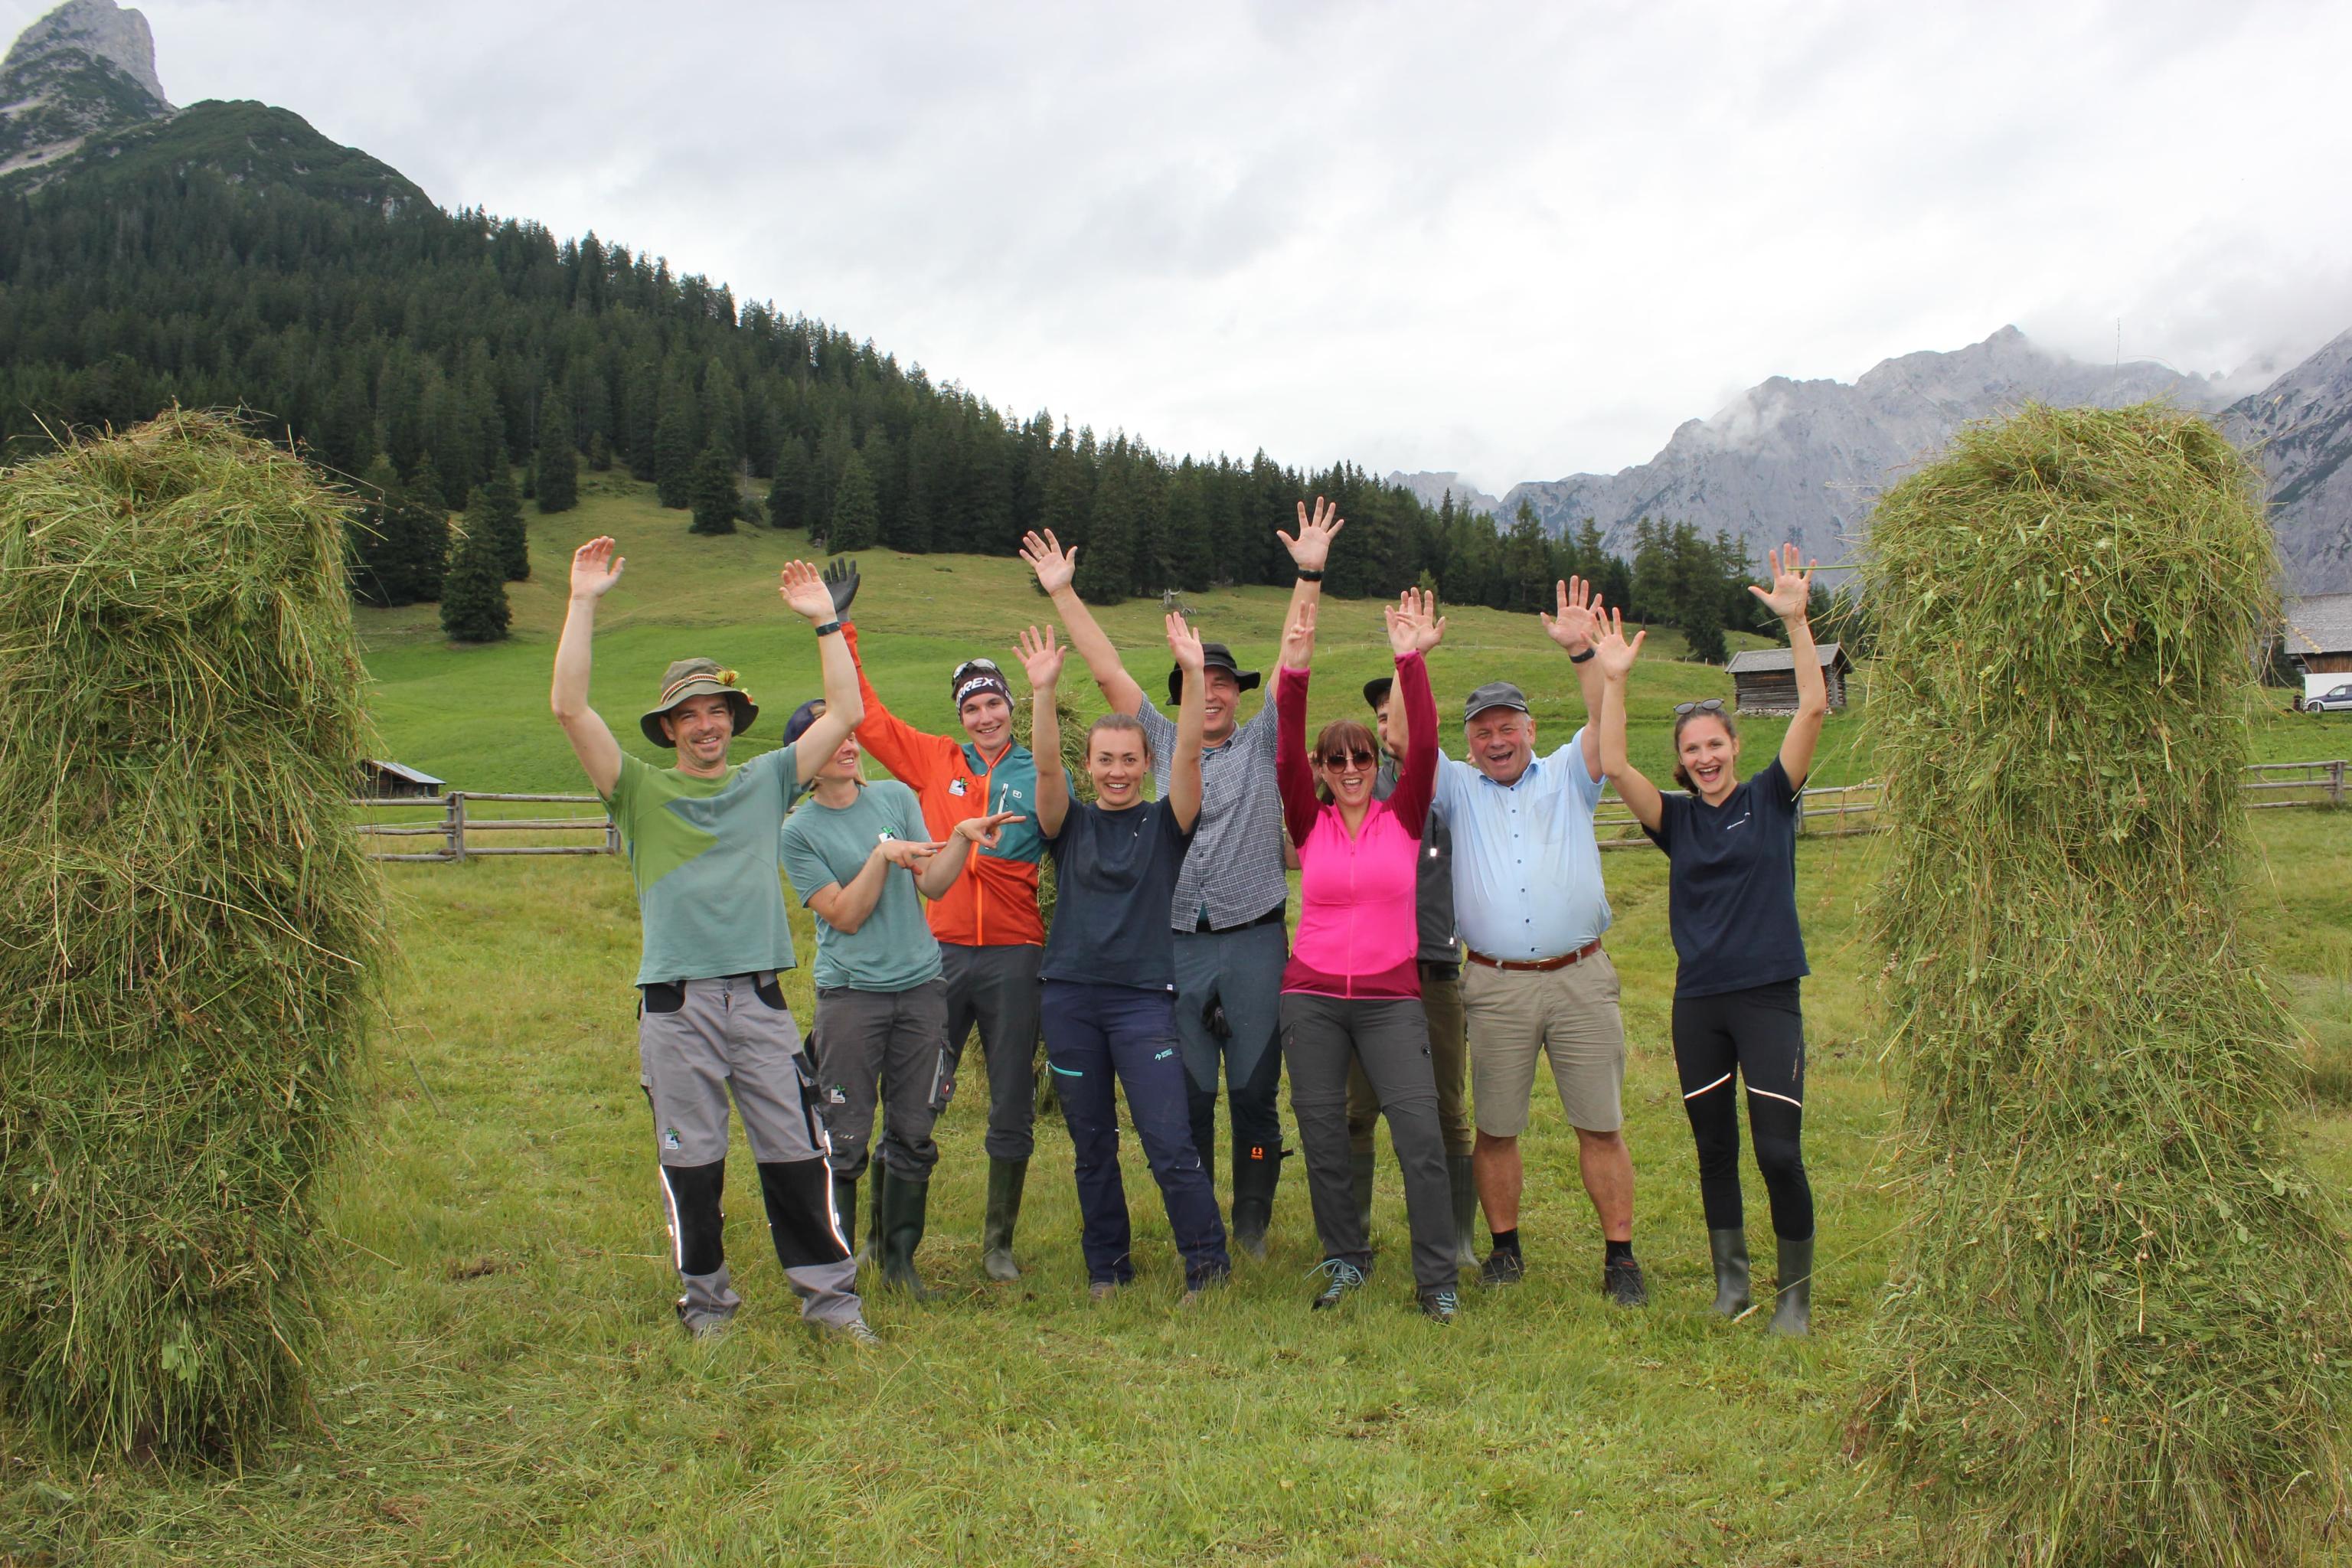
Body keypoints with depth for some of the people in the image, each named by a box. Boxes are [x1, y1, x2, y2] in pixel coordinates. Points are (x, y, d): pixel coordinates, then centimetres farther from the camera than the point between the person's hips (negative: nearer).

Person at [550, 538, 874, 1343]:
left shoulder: (765, 781, 11)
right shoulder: (641, 791, 5)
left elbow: (845, 712, 9)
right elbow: (570, 707, -6)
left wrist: (823, 620, 5)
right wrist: (584, 603, -9)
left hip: (759, 998, 1)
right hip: (676, 1005, -1)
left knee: (796, 1154, 5)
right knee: (691, 1163, 6)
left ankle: (829, 1292, 15)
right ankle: (706, 1298, 22)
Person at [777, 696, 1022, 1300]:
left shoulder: (896, 797, 8)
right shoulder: (800, 831, -2)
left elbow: (932, 885, 3)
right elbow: (844, 916, -8)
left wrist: (962, 836, -12)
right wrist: (882, 856, -17)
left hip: (921, 985, 4)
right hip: (850, 993, -3)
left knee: (914, 1136, 8)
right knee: (845, 1141, -1)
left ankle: (900, 1258, 22)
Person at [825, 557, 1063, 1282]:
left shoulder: (1040, 775, 6)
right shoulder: (933, 761, 7)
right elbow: (866, 715, 8)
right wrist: (838, 629, 7)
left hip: (1014, 955, 0)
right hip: (940, 950, 0)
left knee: (1012, 1107, 7)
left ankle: (999, 1245, 21)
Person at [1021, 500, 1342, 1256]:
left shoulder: (1262, 742, 7)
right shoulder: (1166, 744, 13)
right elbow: (1109, 672, 10)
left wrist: (1309, 576, -11)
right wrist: (1063, 595, 7)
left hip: (1255, 942, -2)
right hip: (1179, 943, 2)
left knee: (1254, 1092, 4)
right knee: (1185, 1095, 7)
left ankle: (1252, 1227, 16)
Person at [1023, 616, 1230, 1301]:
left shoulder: (1165, 822, 5)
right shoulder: (1071, 824, 8)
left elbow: (1188, 753, -9)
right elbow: (1046, 765, -9)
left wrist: (1193, 675, -22)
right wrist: (1043, 691, -25)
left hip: (1143, 998, -2)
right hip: (1070, 996, 2)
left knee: (1169, 1143, -7)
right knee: (1092, 1146, 10)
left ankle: (1207, 1262, 7)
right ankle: (1106, 1264, 24)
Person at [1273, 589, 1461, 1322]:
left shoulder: (1403, 817, 4)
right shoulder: (1310, 823, 4)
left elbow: (1425, 745, -9)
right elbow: (1287, 753, -11)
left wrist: (1412, 661, -20)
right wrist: (1294, 670, -24)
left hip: (1392, 998, -1)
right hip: (1312, 997, 1)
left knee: (1421, 1135, -9)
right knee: (1322, 1138, 5)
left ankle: (1437, 1280, 2)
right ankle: (1346, 1261, 24)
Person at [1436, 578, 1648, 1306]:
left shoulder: (1567, 777, 11)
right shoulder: (1458, 790, 12)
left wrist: (1582, 652, -18)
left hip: (1580, 978, 0)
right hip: (1495, 987, 1)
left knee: (1601, 1127, 1)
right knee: (1495, 1130, 5)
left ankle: (1620, 1257, 9)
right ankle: (1505, 1247, 20)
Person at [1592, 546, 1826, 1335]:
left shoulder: (1770, 798, 1)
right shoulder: (1677, 819, 6)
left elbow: (1813, 709, -9)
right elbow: (1613, 765, -7)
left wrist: (1795, 620, -15)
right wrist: (1612, 679, -12)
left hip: (1768, 997, -3)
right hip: (1698, 1002, 3)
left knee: (1779, 1153, -6)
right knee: (1714, 1151, 12)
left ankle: (1796, 1293, 11)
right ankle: (1730, 1280, 28)